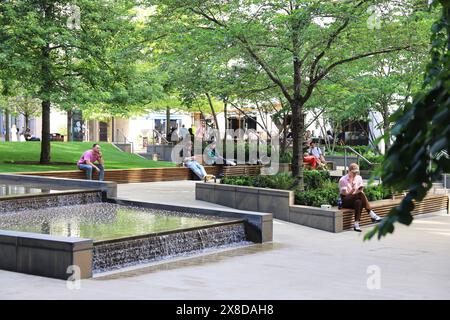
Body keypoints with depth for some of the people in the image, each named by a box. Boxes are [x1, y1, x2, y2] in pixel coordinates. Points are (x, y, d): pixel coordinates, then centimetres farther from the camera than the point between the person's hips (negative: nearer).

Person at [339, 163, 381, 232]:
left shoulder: (359, 178, 8)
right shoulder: (343, 180, -6)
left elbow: (361, 191, 4)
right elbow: (345, 194, -12)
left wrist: (360, 190, -22)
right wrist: (352, 190, -31)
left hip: (357, 199, 4)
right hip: (345, 201, -4)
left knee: (358, 202, -37)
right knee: (360, 194, -34)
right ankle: (372, 215, -39)